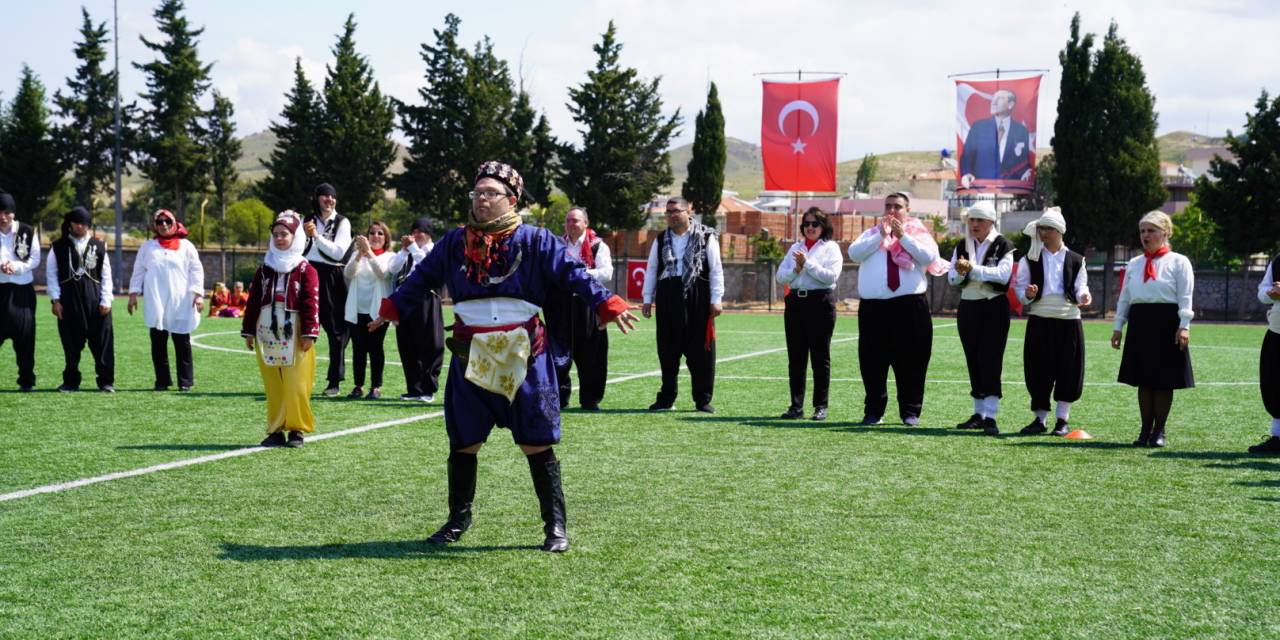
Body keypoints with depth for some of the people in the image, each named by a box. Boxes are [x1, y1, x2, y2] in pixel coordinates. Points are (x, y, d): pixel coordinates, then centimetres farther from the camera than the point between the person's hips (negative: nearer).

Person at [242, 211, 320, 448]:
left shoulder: (306, 270, -1)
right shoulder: (264, 269, 12)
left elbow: (311, 303, -6)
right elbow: (253, 301, 12)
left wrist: (309, 333, -13)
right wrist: (248, 331, 7)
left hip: (294, 334, -4)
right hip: (267, 333, 4)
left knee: (296, 385, -5)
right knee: (273, 386, 6)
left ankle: (296, 429, 4)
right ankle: (276, 430, 12)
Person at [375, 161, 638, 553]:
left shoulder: (534, 241, -1)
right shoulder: (454, 243, 8)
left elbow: (572, 273, -7)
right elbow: (422, 278, 20)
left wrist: (607, 305, -17)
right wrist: (392, 308, 20)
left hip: (523, 358, -3)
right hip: (470, 359, 3)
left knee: (536, 445, -1)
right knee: (463, 444, 9)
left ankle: (555, 526, 8)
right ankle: (458, 520, 27)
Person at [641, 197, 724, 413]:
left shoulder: (706, 238, 1)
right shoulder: (660, 240, 12)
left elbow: (716, 270, 0)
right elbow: (651, 270, 14)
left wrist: (715, 300, -6)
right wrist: (648, 298, 8)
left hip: (697, 299, -3)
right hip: (668, 298, 3)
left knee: (701, 350, 0)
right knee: (667, 350, 7)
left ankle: (703, 399, 9)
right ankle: (666, 398, 16)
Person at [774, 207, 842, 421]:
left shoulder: (831, 248, 2)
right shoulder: (795, 248, 16)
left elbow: (831, 276, -12)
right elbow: (780, 277, 9)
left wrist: (807, 263, -12)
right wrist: (796, 269, -8)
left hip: (821, 302, -4)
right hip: (795, 302, 5)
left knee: (820, 357, 0)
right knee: (796, 357, 4)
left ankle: (821, 406, 5)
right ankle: (796, 405, 8)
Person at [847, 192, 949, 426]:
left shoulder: (918, 234, 11)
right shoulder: (871, 234, 17)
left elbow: (929, 258, -7)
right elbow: (854, 253, 0)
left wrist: (903, 236, -9)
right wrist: (881, 236, -6)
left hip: (909, 306, -2)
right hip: (872, 307, 2)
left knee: (910, 360, 0)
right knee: (872, 361, 4)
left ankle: (910, 412, 6)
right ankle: (873, 411, 11)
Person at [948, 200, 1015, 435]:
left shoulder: (1002, 245, -4)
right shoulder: (962, 246, 10)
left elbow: (1002, 274, -18)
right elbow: (952, 278, 3)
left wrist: (972, 269, -24)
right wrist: (960, 272, -19)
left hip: (994, 309, -5)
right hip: (968, 308, 5)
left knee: (990, 361, -10)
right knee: (973, 362, 9)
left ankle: (990, 417, -13)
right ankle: (979, 413, 16)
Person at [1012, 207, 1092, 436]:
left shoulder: (1075, 260, 9)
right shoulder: (1030, 260, 8)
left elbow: (1080, 287, 8)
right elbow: (1019, 288, 6)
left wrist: (1084, 296, -14)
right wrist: (1027, 294, -16)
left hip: (1068, 320, 0)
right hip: (1039, 321, 0)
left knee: (1068, 370, 1)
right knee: (1038, 371, 0)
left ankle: (1062, 419, 11)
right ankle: (1040, 419, 11)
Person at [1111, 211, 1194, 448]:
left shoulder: (1178, 262, 1)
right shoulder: (1134, 264, 14)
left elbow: (1185, 297, -5)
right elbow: (1124, 297, 15)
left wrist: (1184, 326, -14)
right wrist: (1118, 327, 10)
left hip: (1167, 322, -4)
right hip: (1140, 322, 4)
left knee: (1164, 381, 1)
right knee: (1143, 380, 7)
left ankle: (1159, 431, 11)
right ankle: (1146, 430, 15)